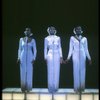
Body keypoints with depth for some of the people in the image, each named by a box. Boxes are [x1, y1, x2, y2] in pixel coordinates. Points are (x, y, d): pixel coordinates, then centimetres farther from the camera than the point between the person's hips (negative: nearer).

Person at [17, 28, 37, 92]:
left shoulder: (32, 40, 2)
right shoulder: (21, 39, 6)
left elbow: (35, 50, 1)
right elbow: (19, 49, 8)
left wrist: (34, 59, -7)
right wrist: (18, 58, 0)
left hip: (30, 57, -1)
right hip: (23, 57, 1)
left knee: (29, 73, -1)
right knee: (23, 73, 1)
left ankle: (28, 88, 8)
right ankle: (23, 88, 10)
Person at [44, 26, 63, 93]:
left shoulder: (58, 38, 6)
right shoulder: (46, 39, 1)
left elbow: (59, 48, 8)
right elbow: (45, 49, 3)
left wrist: (61, 57, 2)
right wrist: (45, 58, -1)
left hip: (57, 56, 2)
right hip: (50, 56, -2)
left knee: (56, 72, 3)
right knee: (50, 72, -2)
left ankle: (55, 87, 13)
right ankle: (51, 88, 8)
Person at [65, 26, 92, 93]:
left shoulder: (84, 39, 7)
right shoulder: (72, 38, 2)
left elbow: (86, 49, 10)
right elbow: (71, 49, 3)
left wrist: (89, 58, 9)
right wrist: (68, 58, -2)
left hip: (82, 56, 2)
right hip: (75, 55, -2)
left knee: (82, 71, 4)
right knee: (76, 71, -1)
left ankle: (82, 87, 14)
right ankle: (77, 87, 8)